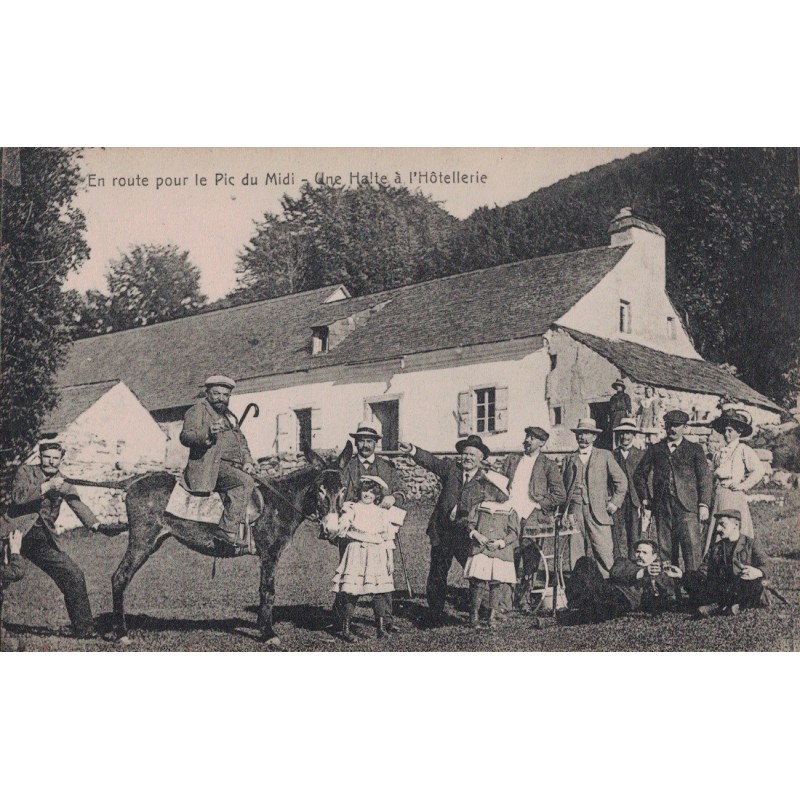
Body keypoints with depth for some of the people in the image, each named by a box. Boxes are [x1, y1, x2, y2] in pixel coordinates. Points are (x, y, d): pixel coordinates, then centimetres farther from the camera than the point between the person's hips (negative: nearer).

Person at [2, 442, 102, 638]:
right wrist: (47, 486, -20)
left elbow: (78, 505, -4)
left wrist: (95, 525, -21)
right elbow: (18, 496, -14)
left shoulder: (64, 484, 11)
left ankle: (83, 629, 10)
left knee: (74, 576, -1)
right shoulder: (26, 471, 3)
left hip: (45, 541, 4)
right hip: (18, 532, -4)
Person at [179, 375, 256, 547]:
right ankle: (229, 531, -32)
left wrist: (247, 462, 10)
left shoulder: (231, 417, 29)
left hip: (233, 466, 9)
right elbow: (185, 436, -9)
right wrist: (207, 434, -29)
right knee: (245, 481, -29)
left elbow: (243, 443, 31)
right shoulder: (198, 410, 4)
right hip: (209, 465, -9)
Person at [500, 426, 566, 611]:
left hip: (533, 520, -2)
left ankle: (524, 600, 12)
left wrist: (538, 504, -6)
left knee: (530, 564, 0)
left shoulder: (548, 466, 4)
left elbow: (560, 495, 0)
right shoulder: (511, 460, 16)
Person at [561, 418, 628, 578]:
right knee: (576, 554, -1)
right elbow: (562, 485, 13)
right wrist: (565, 509, 1)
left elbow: (621, 481, 11)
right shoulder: (569, 459, 17)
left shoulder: (604, 456, 10)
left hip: (598, 512, -2)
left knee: (604, 552, -7)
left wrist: (615, 502, 3)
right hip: (574, 512, 2)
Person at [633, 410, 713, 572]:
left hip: (687, 506, -2)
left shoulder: (694, 449, 9)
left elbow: (705, 477, 4)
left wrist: (704, 504, -6)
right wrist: (645, 498, 11)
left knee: (692, 547, -11)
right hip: (662, 507, 2)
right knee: (665, 549, 1)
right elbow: (639, 475, 20)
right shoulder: (655, 449, 14)